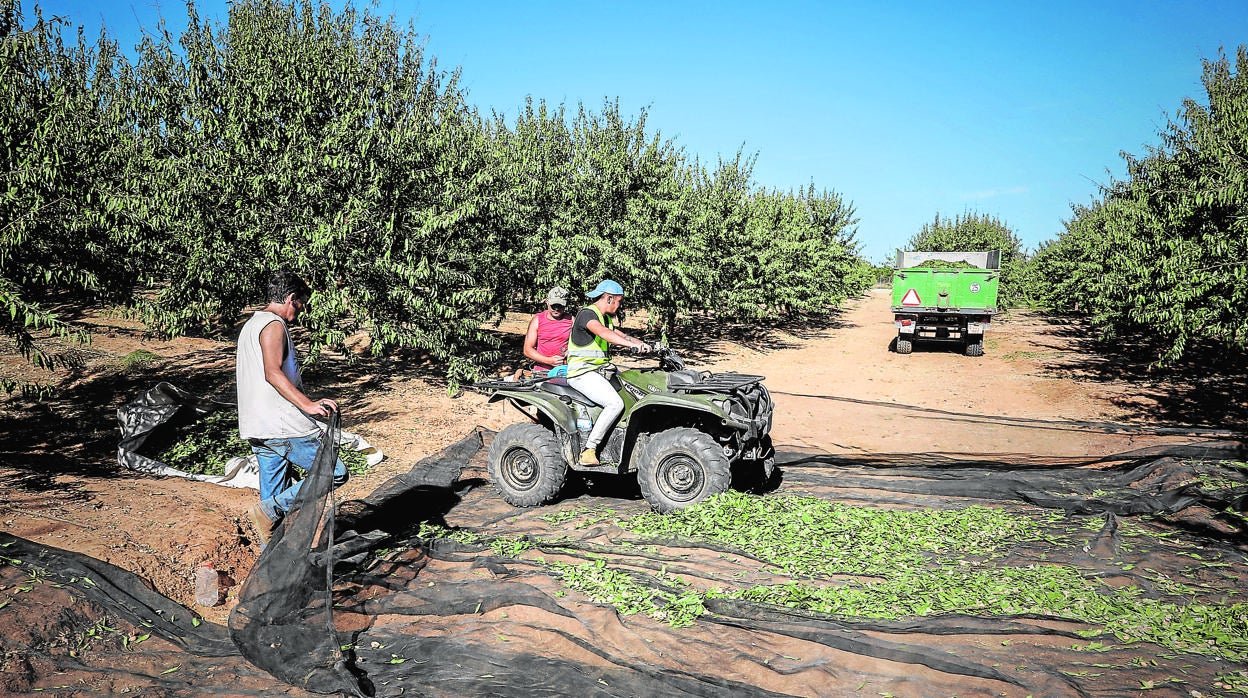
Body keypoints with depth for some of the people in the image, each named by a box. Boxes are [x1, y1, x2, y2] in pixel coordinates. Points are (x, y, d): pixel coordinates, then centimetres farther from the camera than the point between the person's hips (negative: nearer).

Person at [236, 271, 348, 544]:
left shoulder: (250, 325, 21)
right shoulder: (274, 324, -10)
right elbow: (273, 373, -24)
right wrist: (308, 404, -31)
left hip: (256, 429, 10)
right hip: (283, 426, -10)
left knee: (274, 496, 14)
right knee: (336, 473, -5)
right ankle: (268, 511, -10)